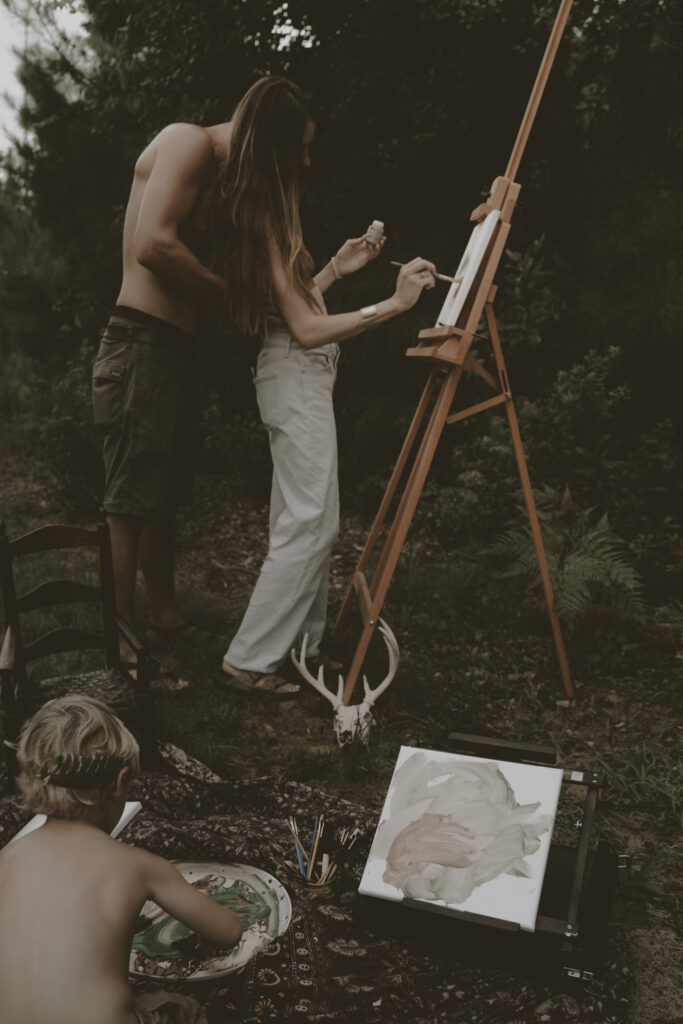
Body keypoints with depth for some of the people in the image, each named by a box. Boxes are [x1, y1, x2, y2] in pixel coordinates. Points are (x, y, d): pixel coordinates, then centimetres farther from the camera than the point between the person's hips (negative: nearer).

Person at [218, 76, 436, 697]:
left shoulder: (261, 211, 15)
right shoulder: (267, 215, -16)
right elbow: (306, 327, -20)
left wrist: (336, 269, 18)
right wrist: (393, 304, -20)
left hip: (299, 374, 10)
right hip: (297, 376, -10)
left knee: (308, 521, 13)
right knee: (310, 524, -6)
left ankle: (304, 644, 23)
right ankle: (250, 660, 1)